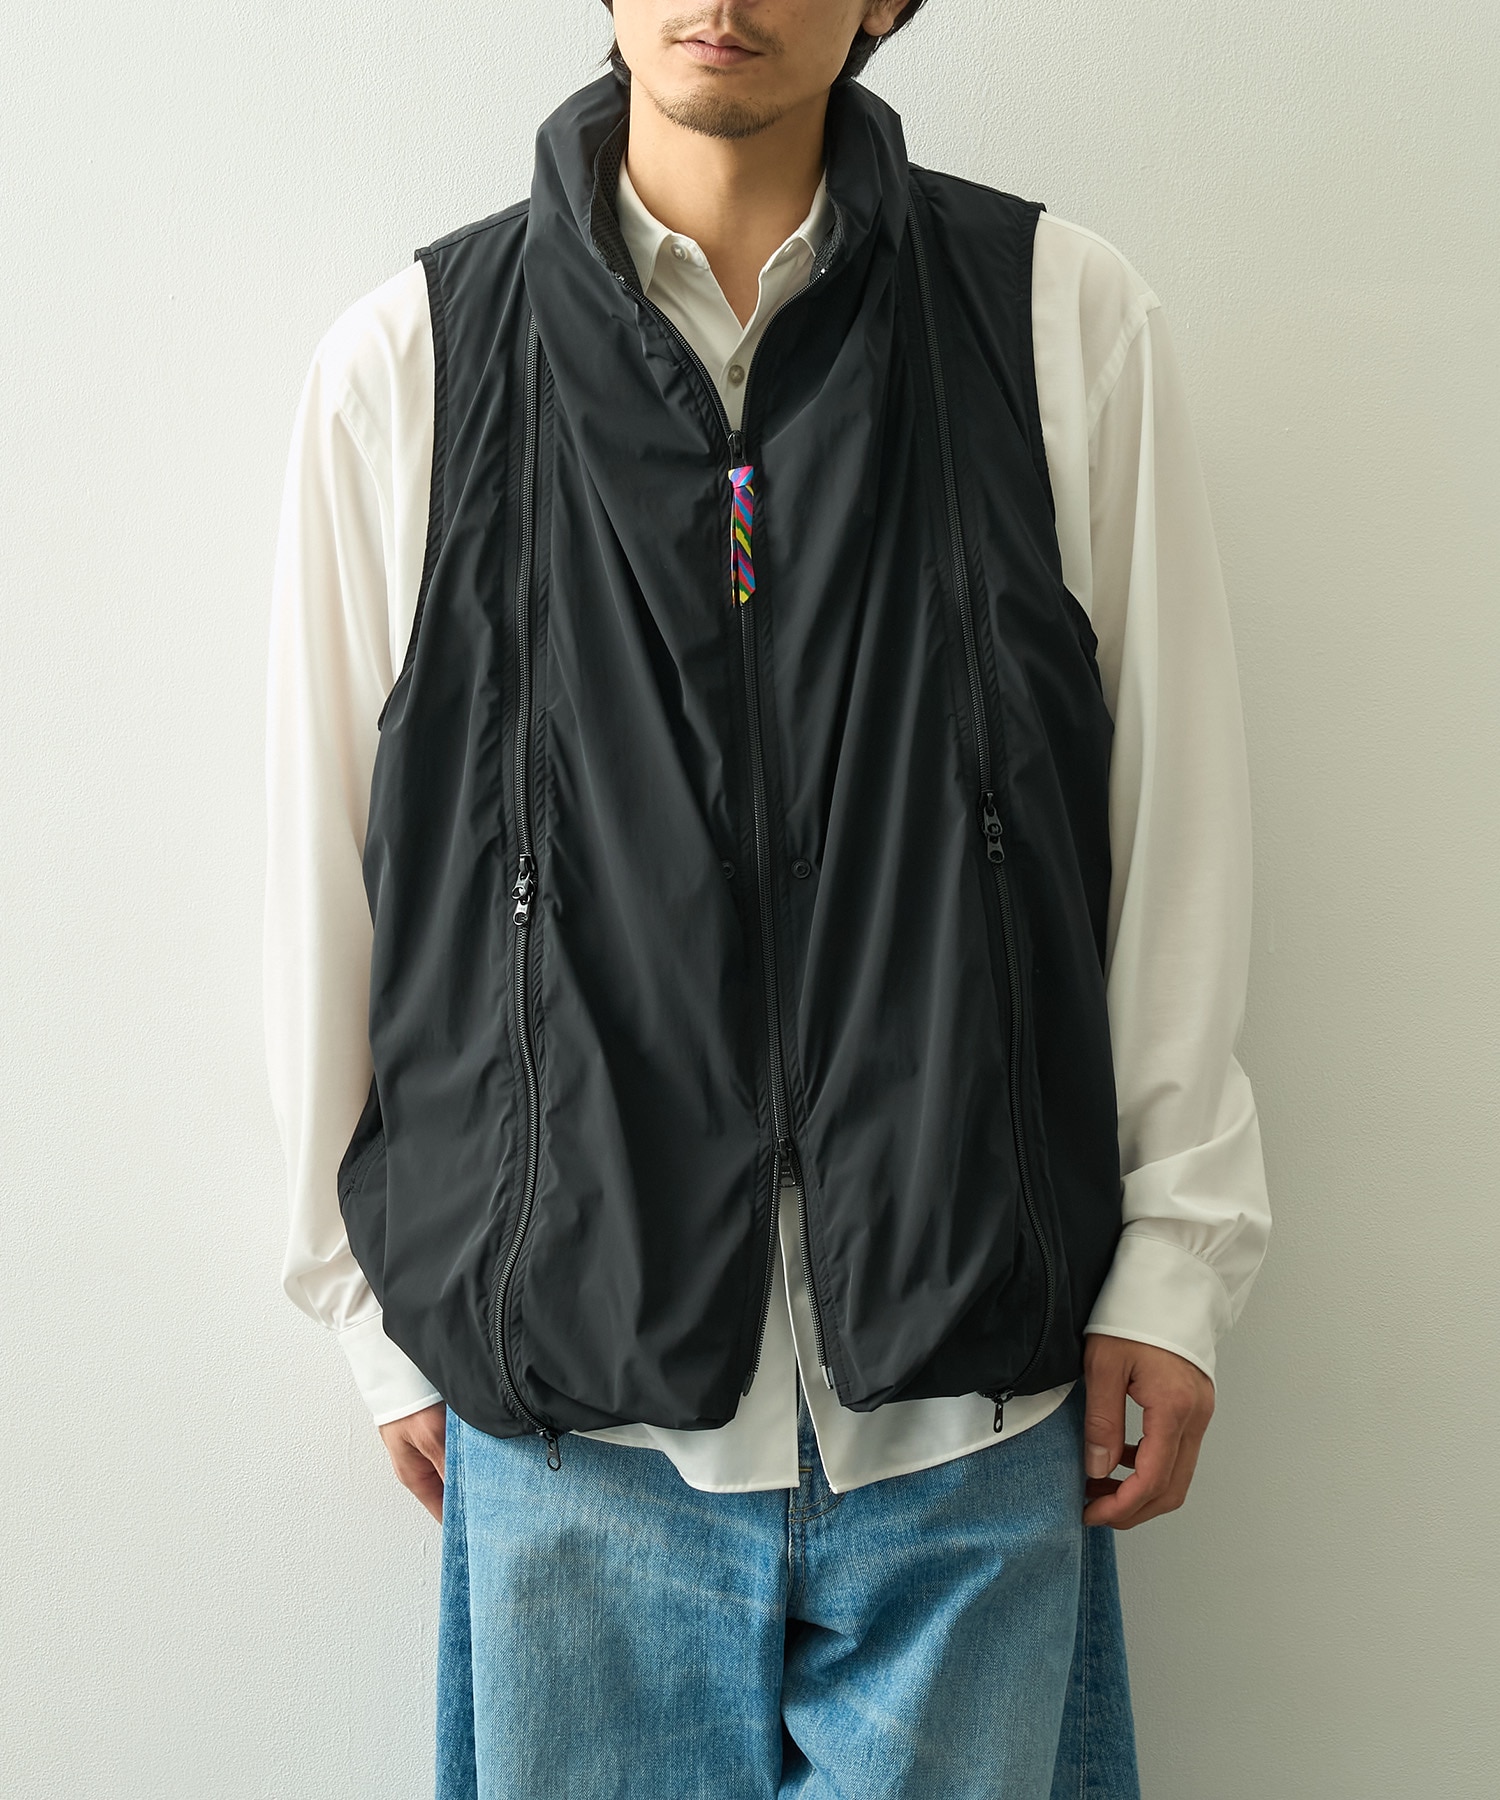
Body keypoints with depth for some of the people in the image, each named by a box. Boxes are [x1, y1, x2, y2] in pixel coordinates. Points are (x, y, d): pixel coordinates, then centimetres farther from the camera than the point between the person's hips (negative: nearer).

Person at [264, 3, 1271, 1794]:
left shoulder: (1070, 320, 0)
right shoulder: (404, 360, 0)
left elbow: (1175, 823, 2)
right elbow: (326, 867, 4)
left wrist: (1174, 1253, 2)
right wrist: (377, 1307, 7)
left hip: (967, 1387, 0)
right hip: (570, 1398, 0)